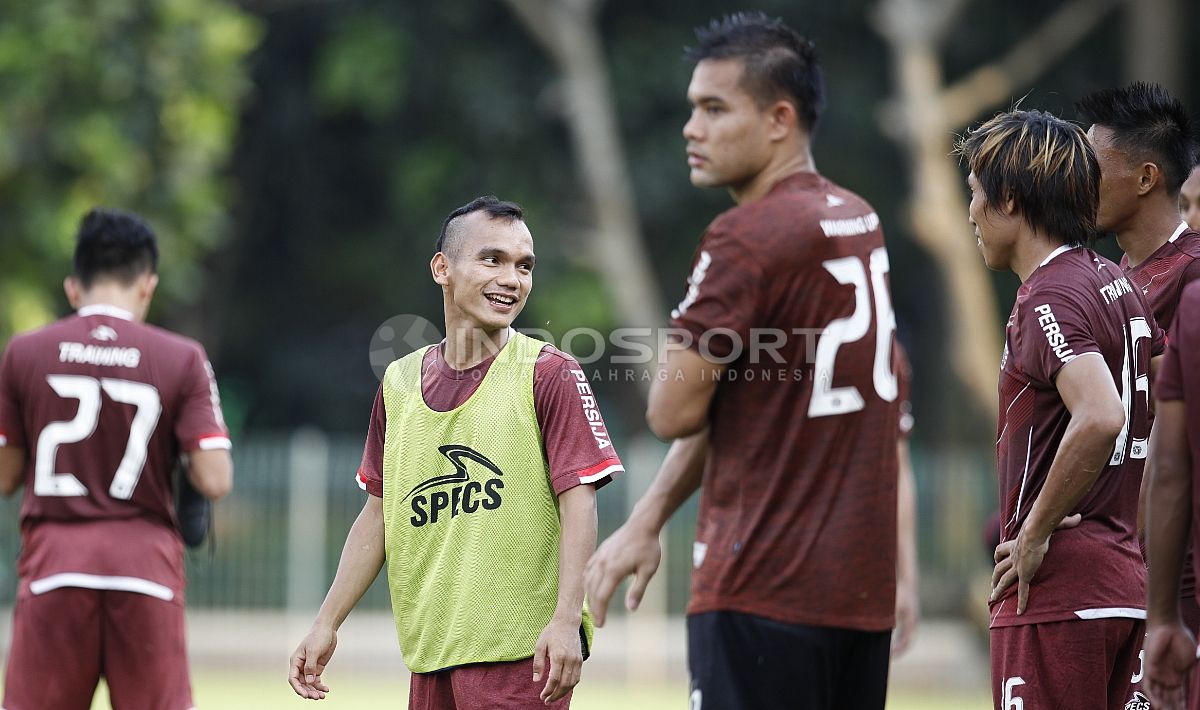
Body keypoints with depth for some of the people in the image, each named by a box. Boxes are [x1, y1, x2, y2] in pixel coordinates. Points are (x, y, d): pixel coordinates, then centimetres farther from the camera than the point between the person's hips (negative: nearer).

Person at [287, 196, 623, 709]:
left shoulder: (549, 375, -3)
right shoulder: (399, 383, 12)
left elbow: (578, 500, -9)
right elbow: (379, 513, 17)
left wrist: (567, 618, -20)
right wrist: (326, 624, 13)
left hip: (523, 652, -5)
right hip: (430, 655, 5)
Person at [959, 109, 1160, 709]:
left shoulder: (1050, 298, -14)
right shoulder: (1118, 284, 15)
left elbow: (1100, 417, -29)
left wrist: (1036, 532, -19)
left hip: (1056, 589, -9)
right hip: (1126, 582, 9)